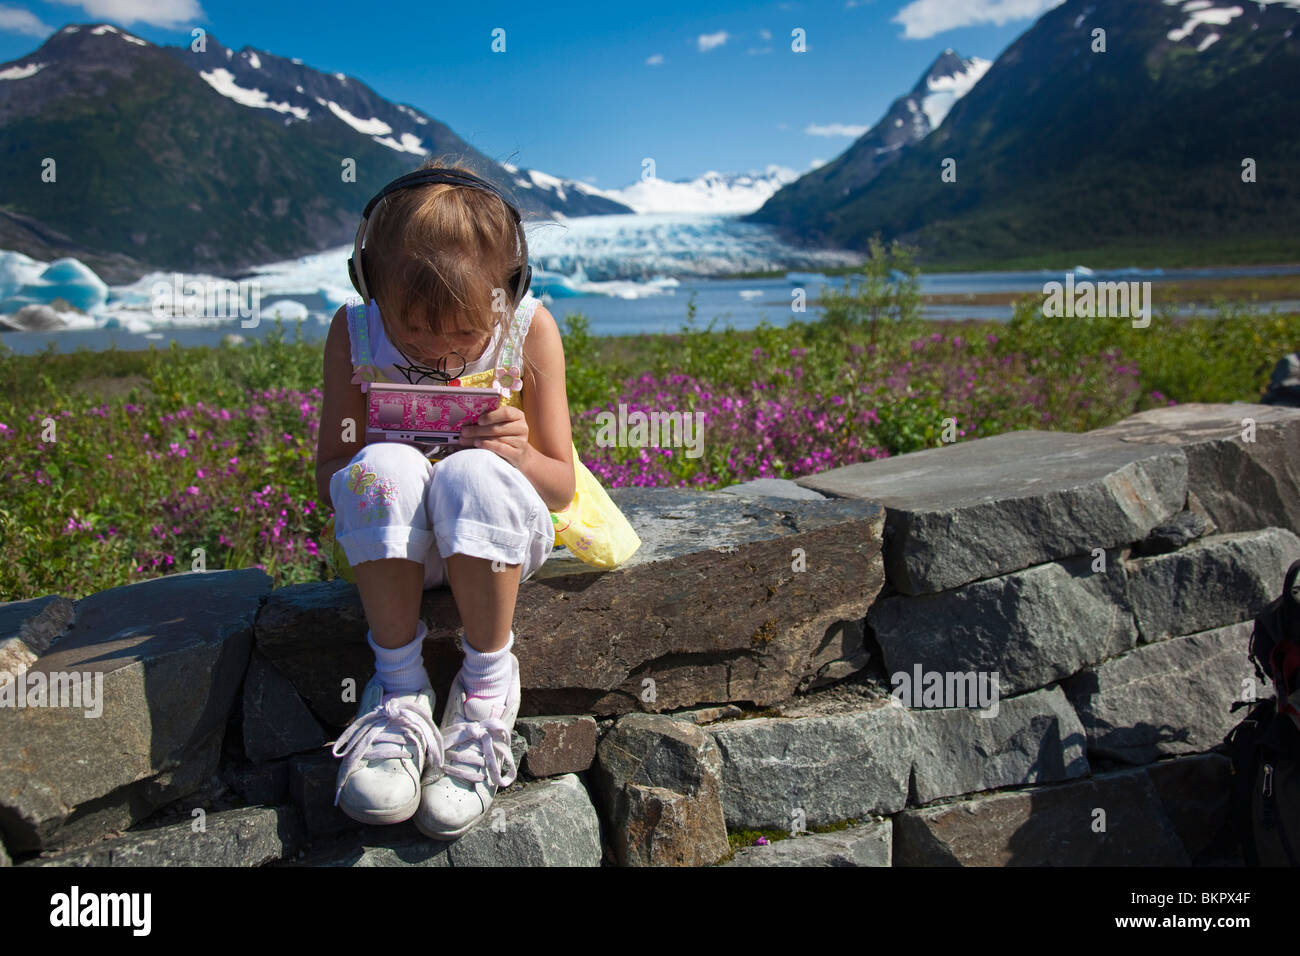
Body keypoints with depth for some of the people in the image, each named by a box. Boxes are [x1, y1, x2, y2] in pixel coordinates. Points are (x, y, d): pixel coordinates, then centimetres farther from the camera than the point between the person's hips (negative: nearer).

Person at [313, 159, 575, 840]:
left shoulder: (529, 330, -10)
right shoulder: (353, 333, -8)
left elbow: (561, 487, -4)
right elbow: (327, 477, -2)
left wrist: (520, 456, -27)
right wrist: (377, 460, -24)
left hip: (498, 540, -1)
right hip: (392, 545, 1)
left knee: (474, 474, -34)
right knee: (383, 468, -32)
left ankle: (488, 681, -16)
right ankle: (400, 686, -20)